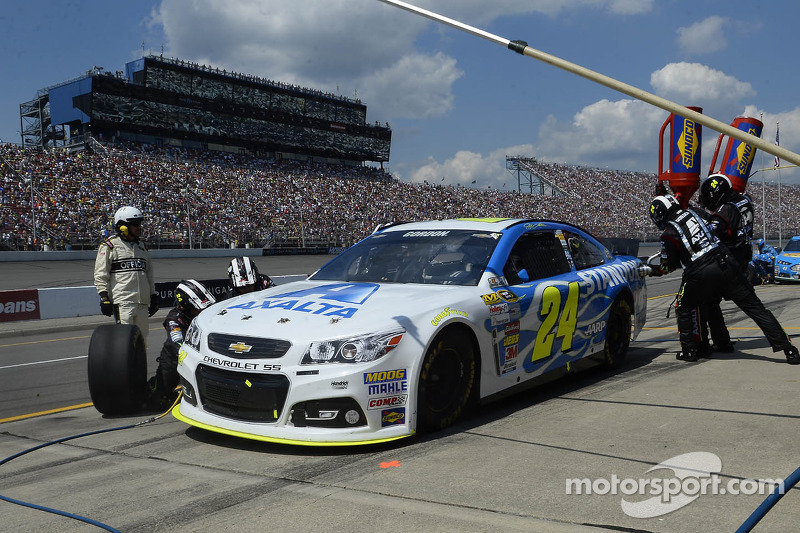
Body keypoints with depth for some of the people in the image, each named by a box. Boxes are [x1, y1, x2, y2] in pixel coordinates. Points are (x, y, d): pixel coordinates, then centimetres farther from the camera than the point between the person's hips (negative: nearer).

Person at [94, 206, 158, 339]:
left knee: (142, 337, 9)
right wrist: (104, 297, -11)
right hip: (122, 302, -7)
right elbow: (101, 275, -4)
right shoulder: (109, 246, -1)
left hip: (142, 303, 7)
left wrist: (153, 296, 22)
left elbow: (149, 274, 26)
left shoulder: (142, 246, 20)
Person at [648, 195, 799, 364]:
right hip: (727, 265, 5)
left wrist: (654, 271, 30)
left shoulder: (668, 234, -1)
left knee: (683, 309, 20)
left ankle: (689, 350, 19)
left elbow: (669, 266, 10)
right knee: (755, 308, 6)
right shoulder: (694, 213, 14)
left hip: (701, 275, -5)